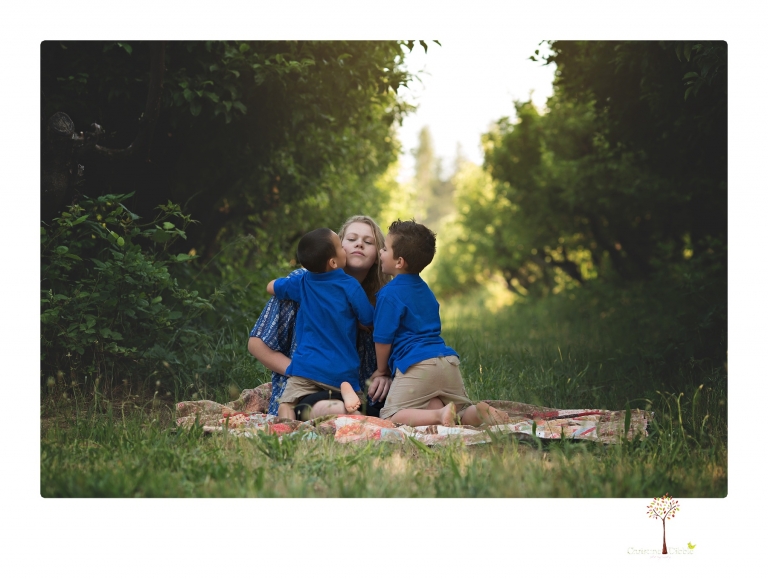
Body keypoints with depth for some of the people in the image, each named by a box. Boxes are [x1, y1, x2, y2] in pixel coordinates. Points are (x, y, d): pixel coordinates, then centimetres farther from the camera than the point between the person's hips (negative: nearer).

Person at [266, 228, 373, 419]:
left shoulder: (301, 283, 3)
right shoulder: (350, 286, -7)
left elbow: (270, 287, 20)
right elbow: (368, 322, 0)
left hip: (306, 367, 1)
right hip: (342, 371, -1)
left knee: (286, 406, 1)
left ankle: (288, 424, -33)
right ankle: (345, 390, -19)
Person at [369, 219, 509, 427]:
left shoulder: (389, 294, -4)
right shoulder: (424, 289, 22)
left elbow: (383, 338, -6)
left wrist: (381, 370, 11)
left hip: (417, 366, -7)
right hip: (448, 361, 8)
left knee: (389, 417, -7)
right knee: (461, 415, 16)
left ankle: (439, 415, -29)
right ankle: (479, 412, -17)